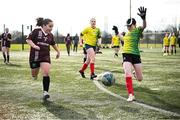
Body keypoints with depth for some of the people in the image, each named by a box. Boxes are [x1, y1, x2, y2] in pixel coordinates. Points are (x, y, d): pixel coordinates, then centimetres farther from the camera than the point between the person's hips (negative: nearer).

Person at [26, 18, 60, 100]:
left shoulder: (50, 35, 6)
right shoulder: (36, 31, -9)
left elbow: (53, 44, 24)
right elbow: (28, 39, -10)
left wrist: (58, 51, 30)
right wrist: (34, 45, -26)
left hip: (45, 56, 2)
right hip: (34, 56, -2)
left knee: (46, 73, -17)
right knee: (34, 75, 11)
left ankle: (45, 92, -16)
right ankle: (35, 76, 49)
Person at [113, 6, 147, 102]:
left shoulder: (138, 31, -6)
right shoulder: (127, 33, 12)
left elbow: (144, 26, -29)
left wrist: (143, 18, -48)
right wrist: (117, 32, 31)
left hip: (135, 55, -3)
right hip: (126, 55, 3)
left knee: (139, 79, 4)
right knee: (127, 74, -20)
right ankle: (131, 95, -12)